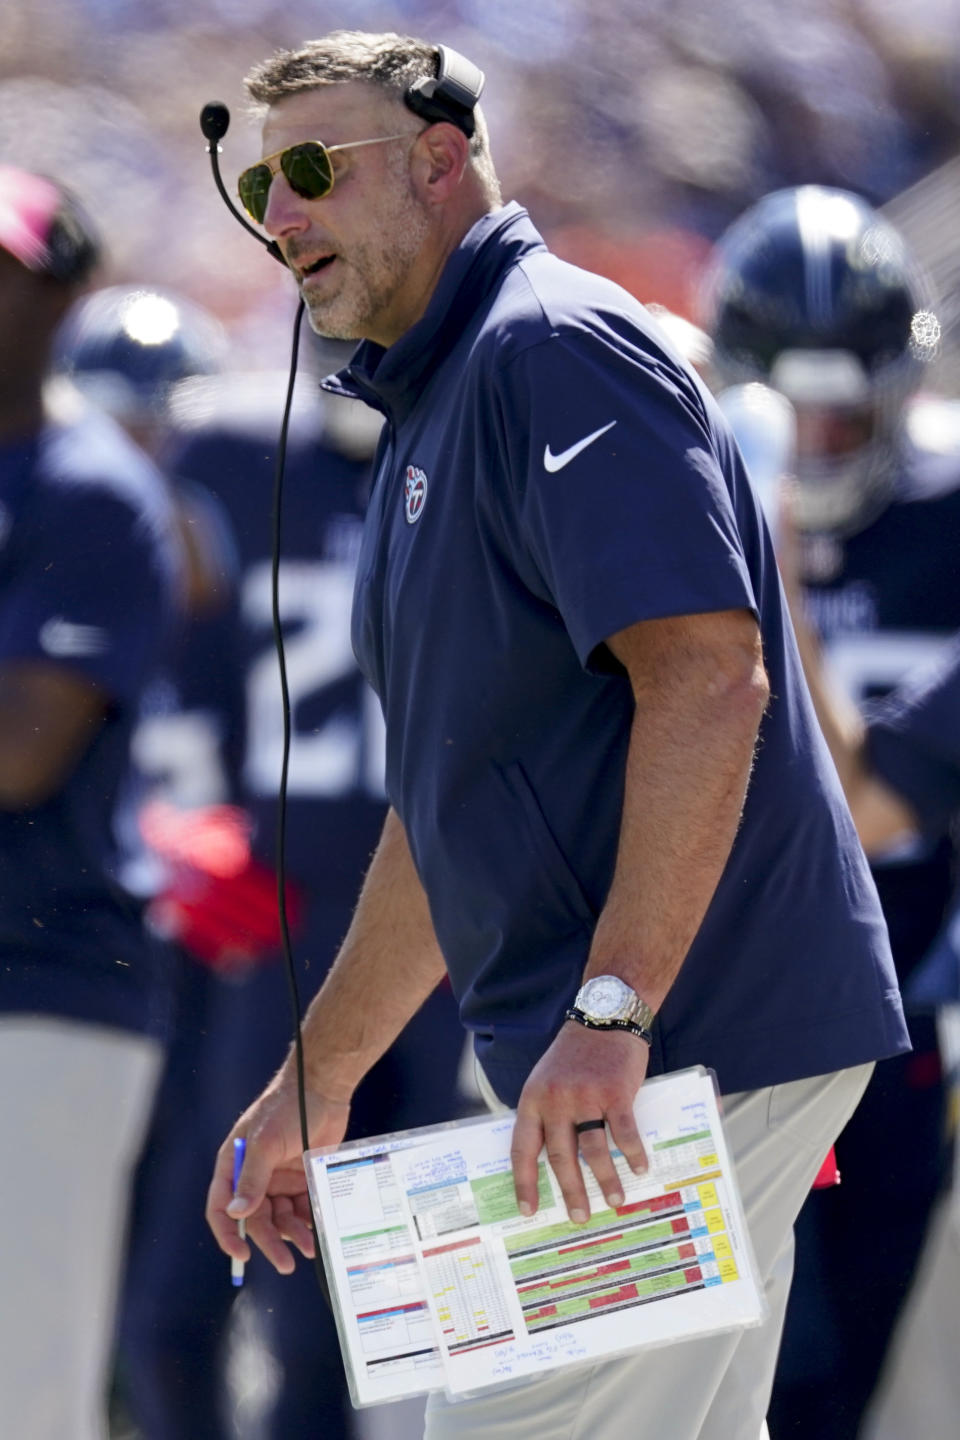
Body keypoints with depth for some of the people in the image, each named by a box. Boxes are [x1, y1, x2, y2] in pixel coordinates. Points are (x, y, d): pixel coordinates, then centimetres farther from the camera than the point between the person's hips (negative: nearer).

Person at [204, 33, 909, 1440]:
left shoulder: (551, 348, -11)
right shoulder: (430, 406, 21)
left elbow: (709, 679, -23)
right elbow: (449, 811, 27)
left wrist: (612, 1010, -29)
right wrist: (312, 1084, 27)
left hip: (685, 1051, -10)